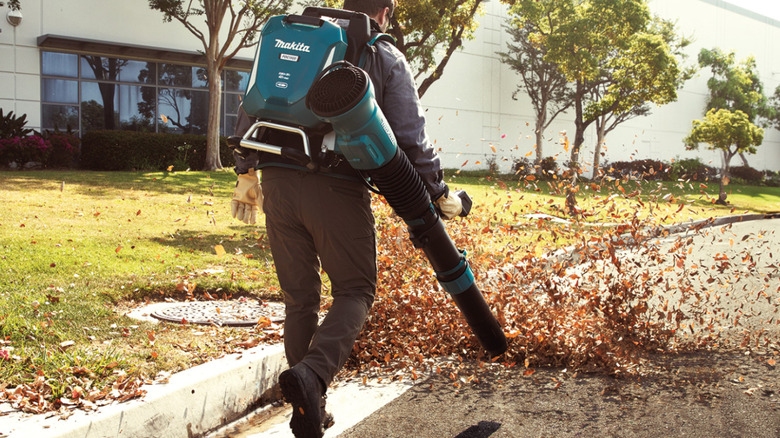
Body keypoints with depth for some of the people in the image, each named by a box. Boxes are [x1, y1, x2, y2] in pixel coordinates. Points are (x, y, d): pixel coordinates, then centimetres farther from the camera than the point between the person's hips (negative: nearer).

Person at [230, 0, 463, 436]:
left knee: (299, 296, 14)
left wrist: (247, 173, 22)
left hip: (278, 182, 4)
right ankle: (312, 375, -17)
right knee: (354, 290, 9)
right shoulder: (388, 59, 7)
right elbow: (411, 138, 1)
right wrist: (440, 193, 11)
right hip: (337, 187, -4)